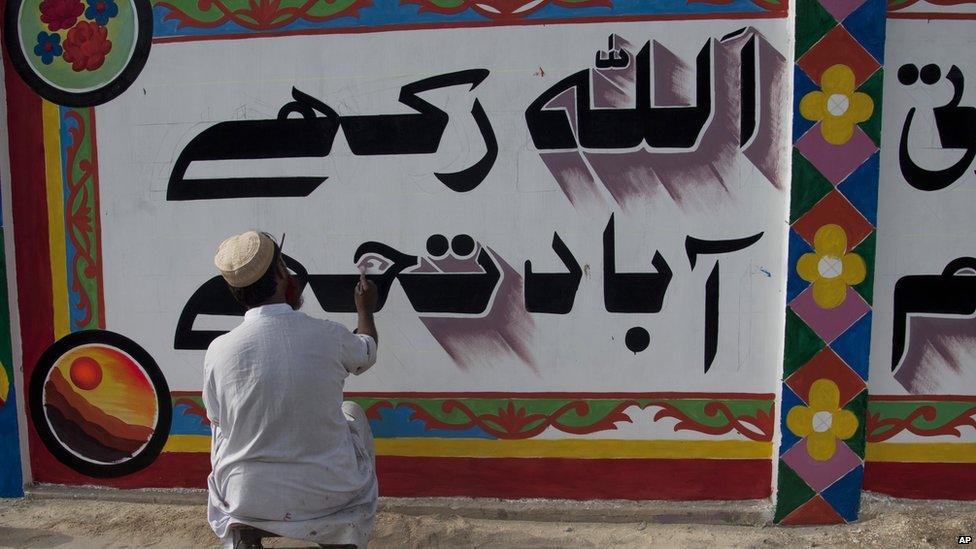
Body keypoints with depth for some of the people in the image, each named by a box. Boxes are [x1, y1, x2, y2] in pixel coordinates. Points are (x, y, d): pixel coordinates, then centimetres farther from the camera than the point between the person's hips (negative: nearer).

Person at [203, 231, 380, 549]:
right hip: (329, 495, -1)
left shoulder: (218, 351, -15)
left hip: (246, 500, 1)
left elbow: (218, 423, 4)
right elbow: (367, 351, 11)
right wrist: (365, 309, 32)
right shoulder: (330, 337, -15)